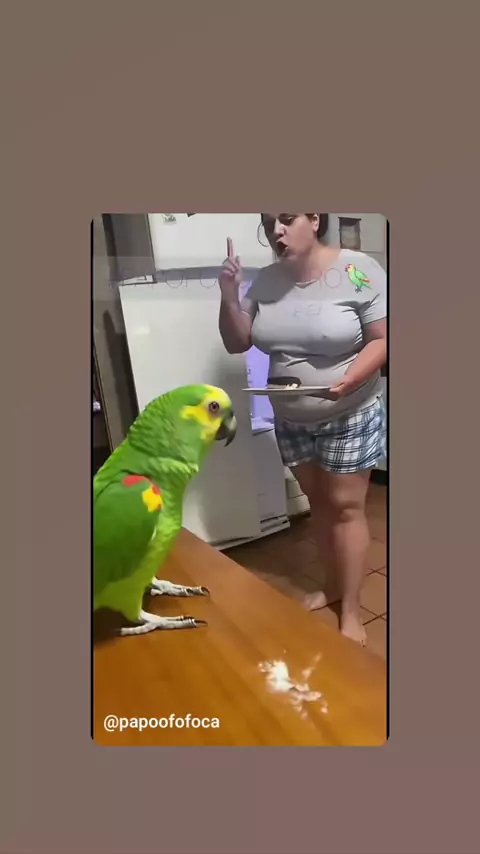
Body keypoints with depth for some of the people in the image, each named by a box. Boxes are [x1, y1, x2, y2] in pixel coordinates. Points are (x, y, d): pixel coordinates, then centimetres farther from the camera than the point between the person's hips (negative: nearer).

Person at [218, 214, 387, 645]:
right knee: (318, 501, 16)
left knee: (345, 506, 3)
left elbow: (382, 340, -13)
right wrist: (229, 295, -14)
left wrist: (351, 378, -30)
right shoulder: (265, 281, -1)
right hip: (291, 420, 4)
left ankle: (351, 612, 20)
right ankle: (333, 584, 37)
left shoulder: (359, 270, -12)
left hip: (350, 416, -4)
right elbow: (237, 343, 1)